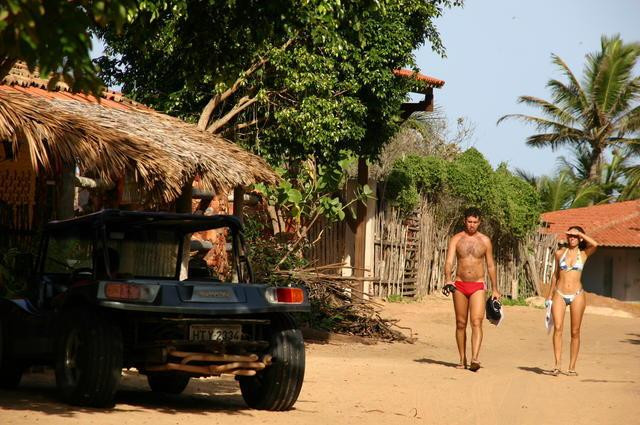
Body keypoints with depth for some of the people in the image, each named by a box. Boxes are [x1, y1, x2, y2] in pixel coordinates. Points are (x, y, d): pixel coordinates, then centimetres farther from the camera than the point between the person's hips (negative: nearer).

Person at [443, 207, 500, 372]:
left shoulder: (485, 240, 5)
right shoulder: (456, 239, 3)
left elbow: (491, 266, 13)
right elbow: (449, 261, -8)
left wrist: (495, 289, 12)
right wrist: (448, 280, -26)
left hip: (478, 286, -1)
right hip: (460, 285, 1)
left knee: (476, 322, -16)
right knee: (461, 324, 6)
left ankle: (475, 359, -26)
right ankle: (462, 360, 16)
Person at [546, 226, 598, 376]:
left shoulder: (583, 254, 4)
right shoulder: (559, 253, 9)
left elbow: (595, 244, -17)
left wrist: (580, 233, -8)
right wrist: (550, 295, 17)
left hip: (577, 296, -1)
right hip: (560, 295, 1)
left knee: (575, 332, 2)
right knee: (558, 328, -14)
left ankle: (572, 367, 9)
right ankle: (557, 365, -17)